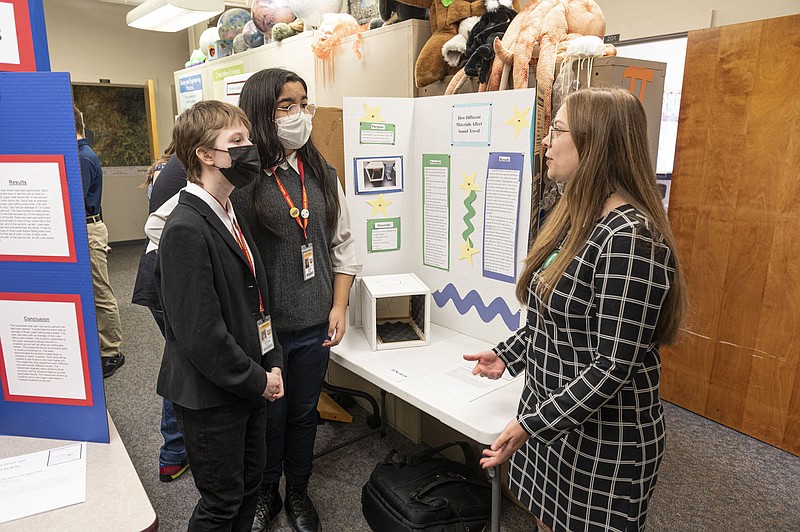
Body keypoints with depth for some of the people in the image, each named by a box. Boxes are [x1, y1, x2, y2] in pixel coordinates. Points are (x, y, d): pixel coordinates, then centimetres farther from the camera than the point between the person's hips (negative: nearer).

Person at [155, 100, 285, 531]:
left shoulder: (230, 214, 7)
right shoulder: (186, 230, -23)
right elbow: (201, 334, -25)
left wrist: (272, 364, 4)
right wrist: (258, 380, -14)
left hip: (250, 384, 8)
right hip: (211, 396, -8)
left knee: (250, 483, 23)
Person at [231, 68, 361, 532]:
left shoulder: (323, 175, 2)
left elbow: (343, 243, 7)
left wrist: (340, 306, 2)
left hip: (315, 324, 4)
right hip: (263, 327, -3)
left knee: (304, 412, 20)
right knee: (268, 416, 16)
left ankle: (299, 493, 44)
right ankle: (266, 494, 44)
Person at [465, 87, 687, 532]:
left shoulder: (629, 238, -25)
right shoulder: (576, 217, 4)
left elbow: (614, 365, -25)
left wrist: (530, 425, -22)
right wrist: (508, 355, 12)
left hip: (604, 438, -8)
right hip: (551, 412, 8)